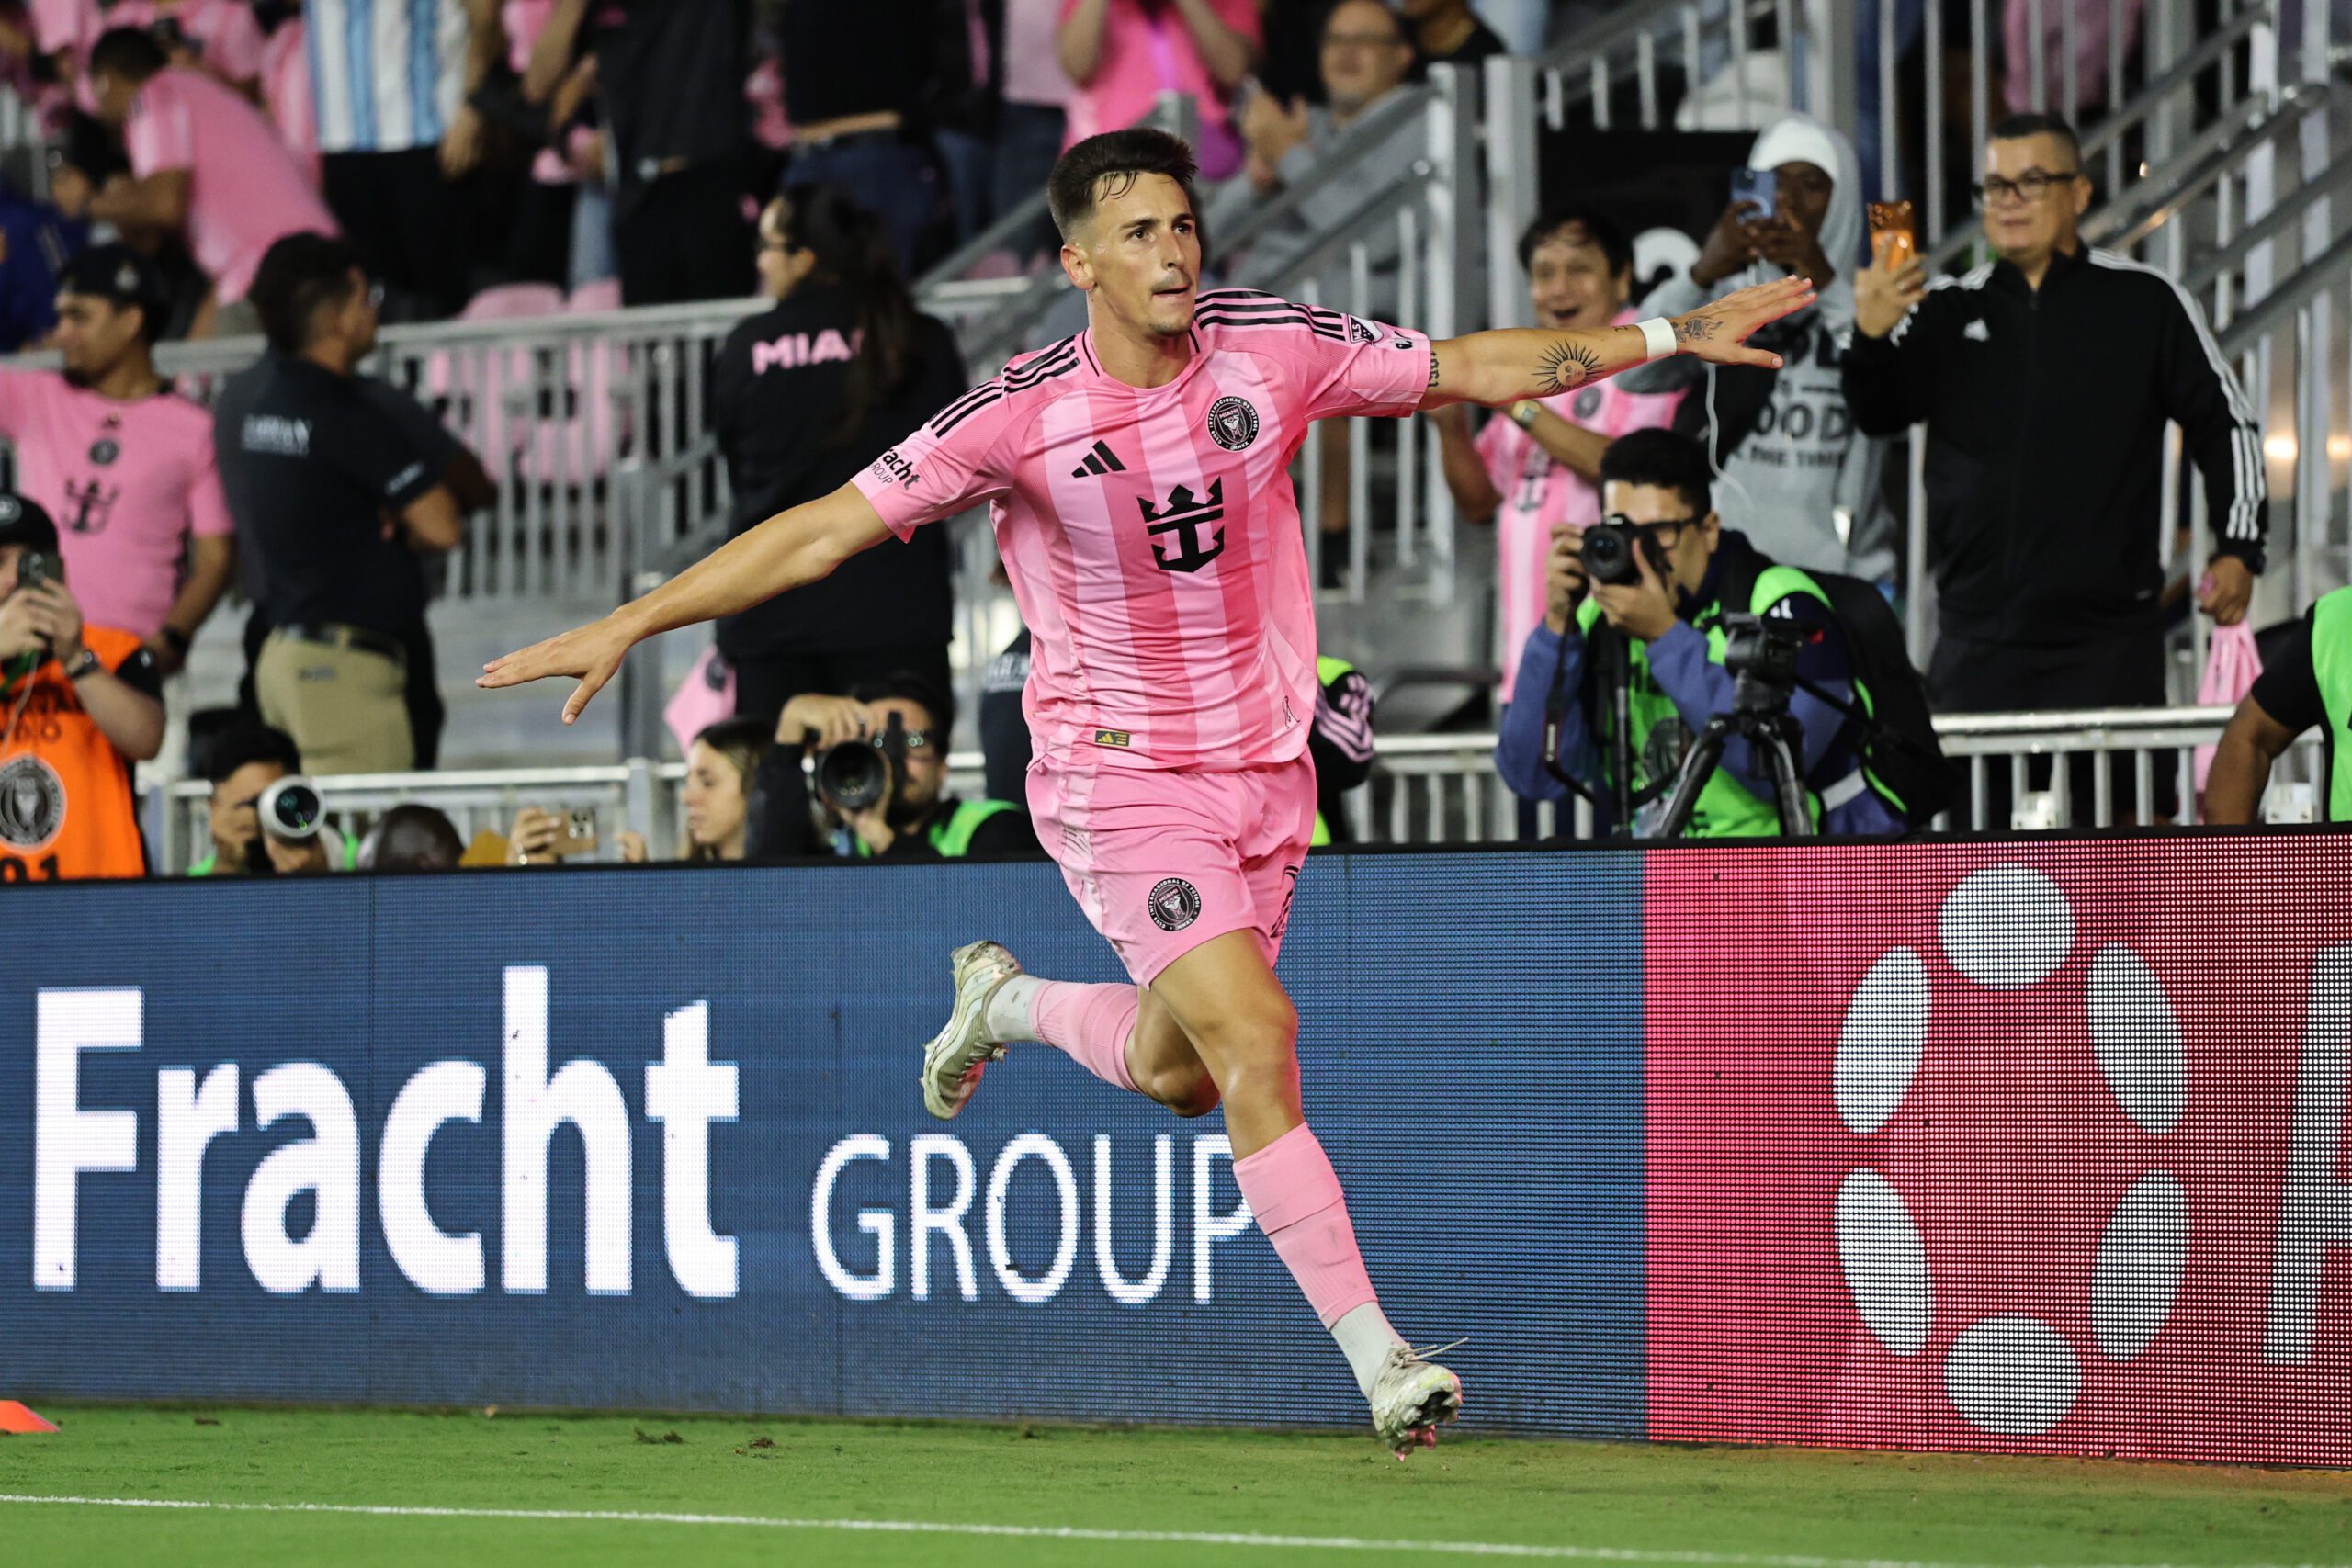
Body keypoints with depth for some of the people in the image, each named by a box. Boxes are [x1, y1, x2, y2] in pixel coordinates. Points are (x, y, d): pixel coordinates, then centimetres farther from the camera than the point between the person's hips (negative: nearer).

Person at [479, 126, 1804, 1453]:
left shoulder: (1273, 346, -7)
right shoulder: (1021, 418, -17)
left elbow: (1475, 370, 5)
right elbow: (824, 532, -15)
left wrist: (1674, 335, 4)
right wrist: (628, 624, -21)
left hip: (1266, 768, 5)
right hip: (1120, 778, -5)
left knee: (1180, 1076, 14)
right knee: (1257, 1035, -20)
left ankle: (1008, 1003, 47)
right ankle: (1379, 1362, -15)